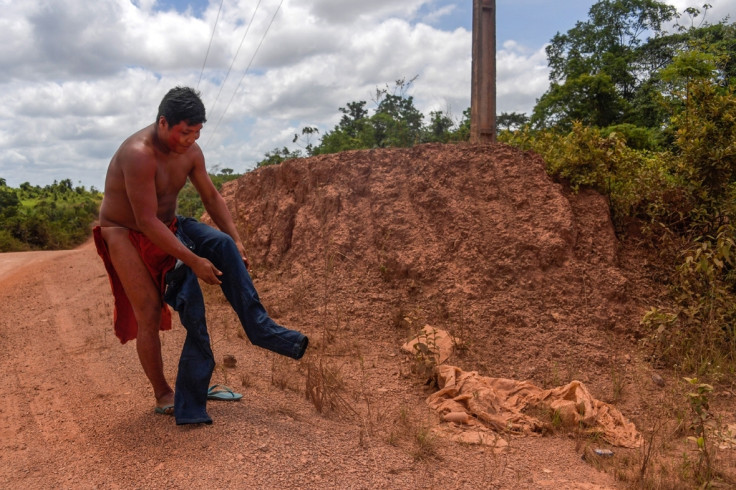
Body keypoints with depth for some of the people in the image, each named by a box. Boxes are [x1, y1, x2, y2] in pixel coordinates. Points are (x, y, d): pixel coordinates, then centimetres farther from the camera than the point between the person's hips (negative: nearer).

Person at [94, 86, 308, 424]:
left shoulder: (190, 152, -6)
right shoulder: (138, 154, -29)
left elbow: (211, 197, 5)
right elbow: (146, 221, -31)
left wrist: (236, 240, -4)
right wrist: (193, 260, -31)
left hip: (167, 227, 6)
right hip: (126, 235, -6)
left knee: (222, 244, -19)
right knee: (149, 313, -9)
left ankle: (260, 329, -17)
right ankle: (163, 396, 9)